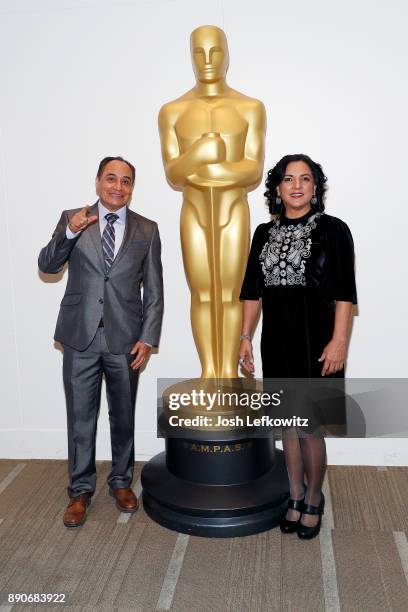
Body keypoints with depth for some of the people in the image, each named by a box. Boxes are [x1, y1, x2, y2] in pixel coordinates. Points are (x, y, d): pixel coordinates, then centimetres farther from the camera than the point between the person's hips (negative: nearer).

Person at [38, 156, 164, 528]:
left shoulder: (147, 229, 4)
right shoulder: (72, 219, 4)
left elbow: (154, 290, 3)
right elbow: (47, 266, -2)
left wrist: (147, 338, -5)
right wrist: (69, 233, -19)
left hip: (125, 338, 0)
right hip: (80, 336, 0)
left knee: (123, 416, 13)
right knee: (81, 417, 8)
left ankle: (121, 481, 33)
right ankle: (81, 490, 26)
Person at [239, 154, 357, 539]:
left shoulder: (332, 230, -3)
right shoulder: (264, 233, 9)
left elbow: (344, 292, -7)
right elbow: (252, 290, 10)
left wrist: (339, 341, -15)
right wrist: (245, 338, 5)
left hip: (315, 341, -4)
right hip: (276, 341, 4)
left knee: (309, 426, 2)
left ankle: (314, 500, 26)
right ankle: (296, 496, 32)